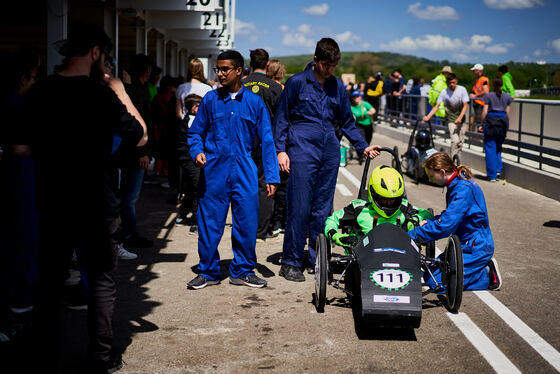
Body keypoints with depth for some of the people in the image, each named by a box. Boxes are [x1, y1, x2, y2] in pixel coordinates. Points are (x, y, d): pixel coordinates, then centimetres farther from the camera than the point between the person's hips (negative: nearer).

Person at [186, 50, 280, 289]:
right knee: (210, 222, 2)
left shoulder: (254, 103, 5)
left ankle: (243, 271, 18)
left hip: (244, 172, 0)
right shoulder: (210, 99, 6)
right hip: (214, 170, 0)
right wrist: (197, 151, -9)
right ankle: (208, 272, 17)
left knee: (247, 222, 2)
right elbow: (195, 132, 12)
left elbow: (266, 141, 7)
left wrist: (271, 176, 2)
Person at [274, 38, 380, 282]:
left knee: (323, 207, 7)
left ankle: (316, 258, 18)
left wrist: (363, 147, 12)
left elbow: (347, 122, 21)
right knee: (299, 206, -8)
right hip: (303, 149, -4)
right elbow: (282, 118, 3)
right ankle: (290, 262, -1)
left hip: (330, 151, 4)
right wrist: (280, 149, -5)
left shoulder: (338, 87, 13)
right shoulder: (297, 83, 1)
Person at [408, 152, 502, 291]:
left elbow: (445, 225, -28)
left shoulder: (464, 190, -24)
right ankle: (482, 270, 10)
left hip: (476, 248, -10)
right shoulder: (457, 184, 7)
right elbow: (449, 215, 20)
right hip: (465, 244, 10)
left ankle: (487, 276, -4)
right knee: (429, 275, 8)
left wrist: (414, 234, -20)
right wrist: (430, 221, 2)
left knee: (435, 282, -16)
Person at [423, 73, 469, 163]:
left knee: (460, 142, 6)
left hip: (461, 119, 2)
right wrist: (428, 117, -26)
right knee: (455, 140, -19)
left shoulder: (462, 90, -8)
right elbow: (436, 106, -12)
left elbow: (465, 106, -8)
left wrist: (460, 118, -21)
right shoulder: (444, 92, -10)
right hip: (451, 120, -2)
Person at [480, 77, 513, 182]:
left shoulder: (488, 96, 1)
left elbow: (485, 111, -3)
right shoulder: (507, 96, 8)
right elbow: (508, 112, 9)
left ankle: (492, 175, -1)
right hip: (503, 122, 3)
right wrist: (507, 126, 16)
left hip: (491, 120, -3)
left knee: (490, 148, 1)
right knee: (498, 147, 19)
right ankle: (498, 169, 5)